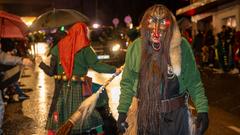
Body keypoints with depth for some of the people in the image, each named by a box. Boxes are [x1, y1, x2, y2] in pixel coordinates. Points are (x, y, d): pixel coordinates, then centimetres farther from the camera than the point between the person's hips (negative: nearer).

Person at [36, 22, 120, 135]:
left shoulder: (58, 47, 6)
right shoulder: (85, 48, -3)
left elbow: (51, 72, 6)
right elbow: (96, 65, -13)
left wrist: (40, 63, 23)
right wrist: (114, 70, -9)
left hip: (62, 88, 4)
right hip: (78, 89, -3)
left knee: (57, 121, 13)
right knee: (93, 120, 6)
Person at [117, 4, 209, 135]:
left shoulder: (181, 46, -9)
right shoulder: (135, 47, -5)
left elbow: (193, 82, -4)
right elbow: (127, 83, 2)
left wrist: (202, 109, -12)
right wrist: (122, 111, -2)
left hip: (176, 114, -1)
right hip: (145, 114, 1)